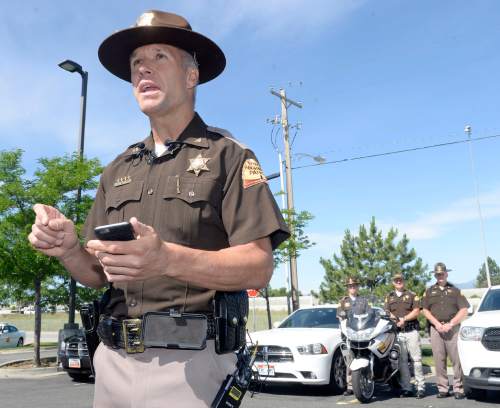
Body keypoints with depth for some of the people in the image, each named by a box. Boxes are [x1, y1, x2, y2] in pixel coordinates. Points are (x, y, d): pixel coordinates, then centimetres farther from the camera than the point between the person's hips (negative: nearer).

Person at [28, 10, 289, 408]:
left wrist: (168, 260, -28)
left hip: (189, 361, -5)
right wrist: (68, 249, -10)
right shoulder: (118, 170, 13)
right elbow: (98, 274, 13)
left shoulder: (227, 156, -4)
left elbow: (258, 268, -13)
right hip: (114, 360, 6)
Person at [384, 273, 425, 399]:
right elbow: (386, 312, 8)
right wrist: (391, 317, -13)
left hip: (411, 331, -2)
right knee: (402, 361, 2)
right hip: (397, 332, 2)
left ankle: (421, 387, 0)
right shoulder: (389, 297, 17)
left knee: (416, 359, -4)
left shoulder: (412, 295, 10)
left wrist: (404, 319, -13)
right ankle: (406, 388, 6)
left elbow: (416, 311, -1)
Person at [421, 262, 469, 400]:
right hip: (436, 328, 1)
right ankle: (442, 388, 5)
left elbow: (464, 311, 4)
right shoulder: (429, 291, 16)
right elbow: (425, 310, 9)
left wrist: (450, 324, -8)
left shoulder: (455, 290, 12)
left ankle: (458, 388, -3)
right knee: (439, 360, 0)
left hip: (453, 328, -1)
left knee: (457, 359, -7)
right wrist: (437, 324, -6)